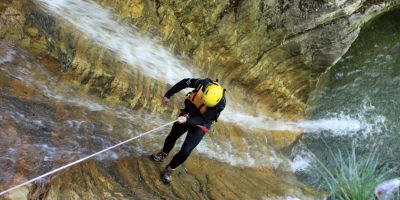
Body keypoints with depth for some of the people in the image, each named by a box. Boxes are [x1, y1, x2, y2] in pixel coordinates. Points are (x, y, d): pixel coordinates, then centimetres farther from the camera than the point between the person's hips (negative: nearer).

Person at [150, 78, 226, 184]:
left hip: (200, 125, -3)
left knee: (185, 151, -11)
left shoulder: (220, 104, -35)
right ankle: (162, 155, 53)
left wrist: (187, 120, -50)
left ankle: (169, 170, 17)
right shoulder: (202, 83, -29)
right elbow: (184, 82, -12)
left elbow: (202, 119, -33)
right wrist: (168, 95, -7)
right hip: (187, 113, 4)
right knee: (172, 137, 22)